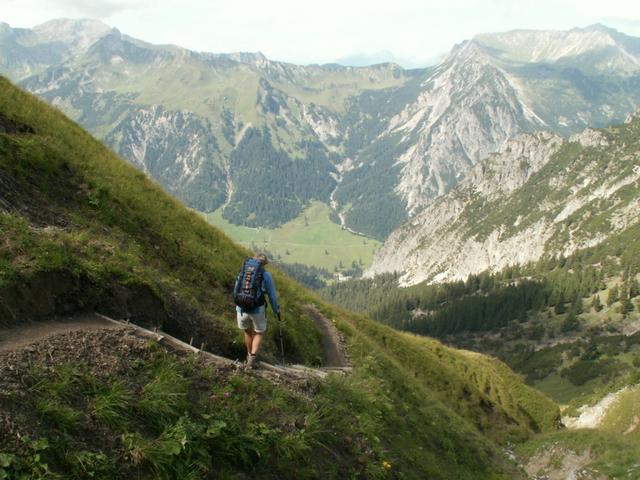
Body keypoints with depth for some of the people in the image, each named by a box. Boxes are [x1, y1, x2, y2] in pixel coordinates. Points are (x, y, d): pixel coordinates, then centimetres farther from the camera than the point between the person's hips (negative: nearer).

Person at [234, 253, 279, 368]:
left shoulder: (242, 272, 8)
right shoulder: (266, 275, -2)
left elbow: (236, 291, 18)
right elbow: (272, 296, 0)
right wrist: (277, 311, 16)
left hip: (241, 309, 3)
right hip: (257, 310, -3)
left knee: (248, 331, 29)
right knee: (259, 333, 21)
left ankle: (250, 355, 45)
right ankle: (252, 358, 2)